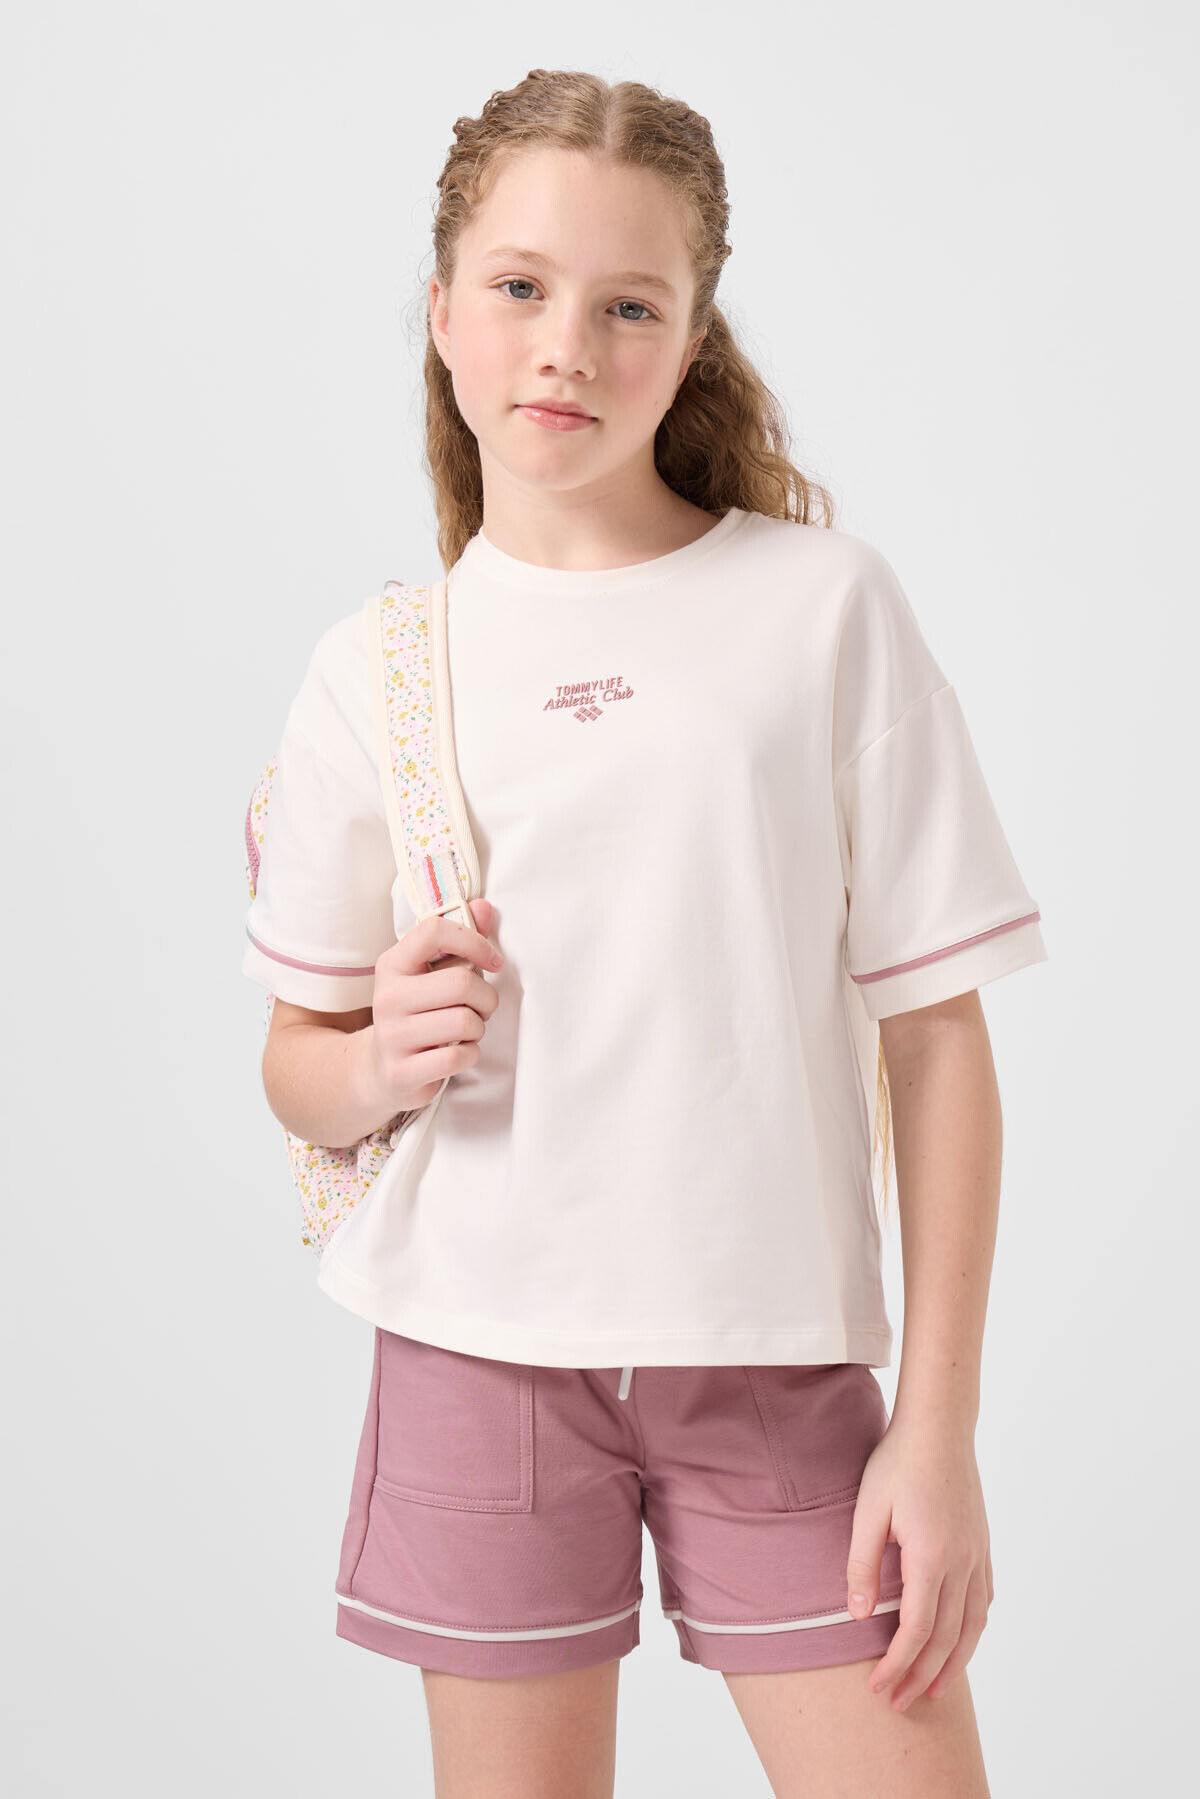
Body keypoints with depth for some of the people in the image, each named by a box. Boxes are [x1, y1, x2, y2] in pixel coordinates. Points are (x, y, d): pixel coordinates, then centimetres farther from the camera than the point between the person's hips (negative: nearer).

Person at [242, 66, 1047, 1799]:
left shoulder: (827, 603, -4)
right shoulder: (376, 666, 3)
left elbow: (935, 1034, -3)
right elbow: (296, 1066, 10)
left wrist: (940, 1430, -5)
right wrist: (375, 1066, -14)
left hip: (779, 1358, -1)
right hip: (480, 1347, 2)